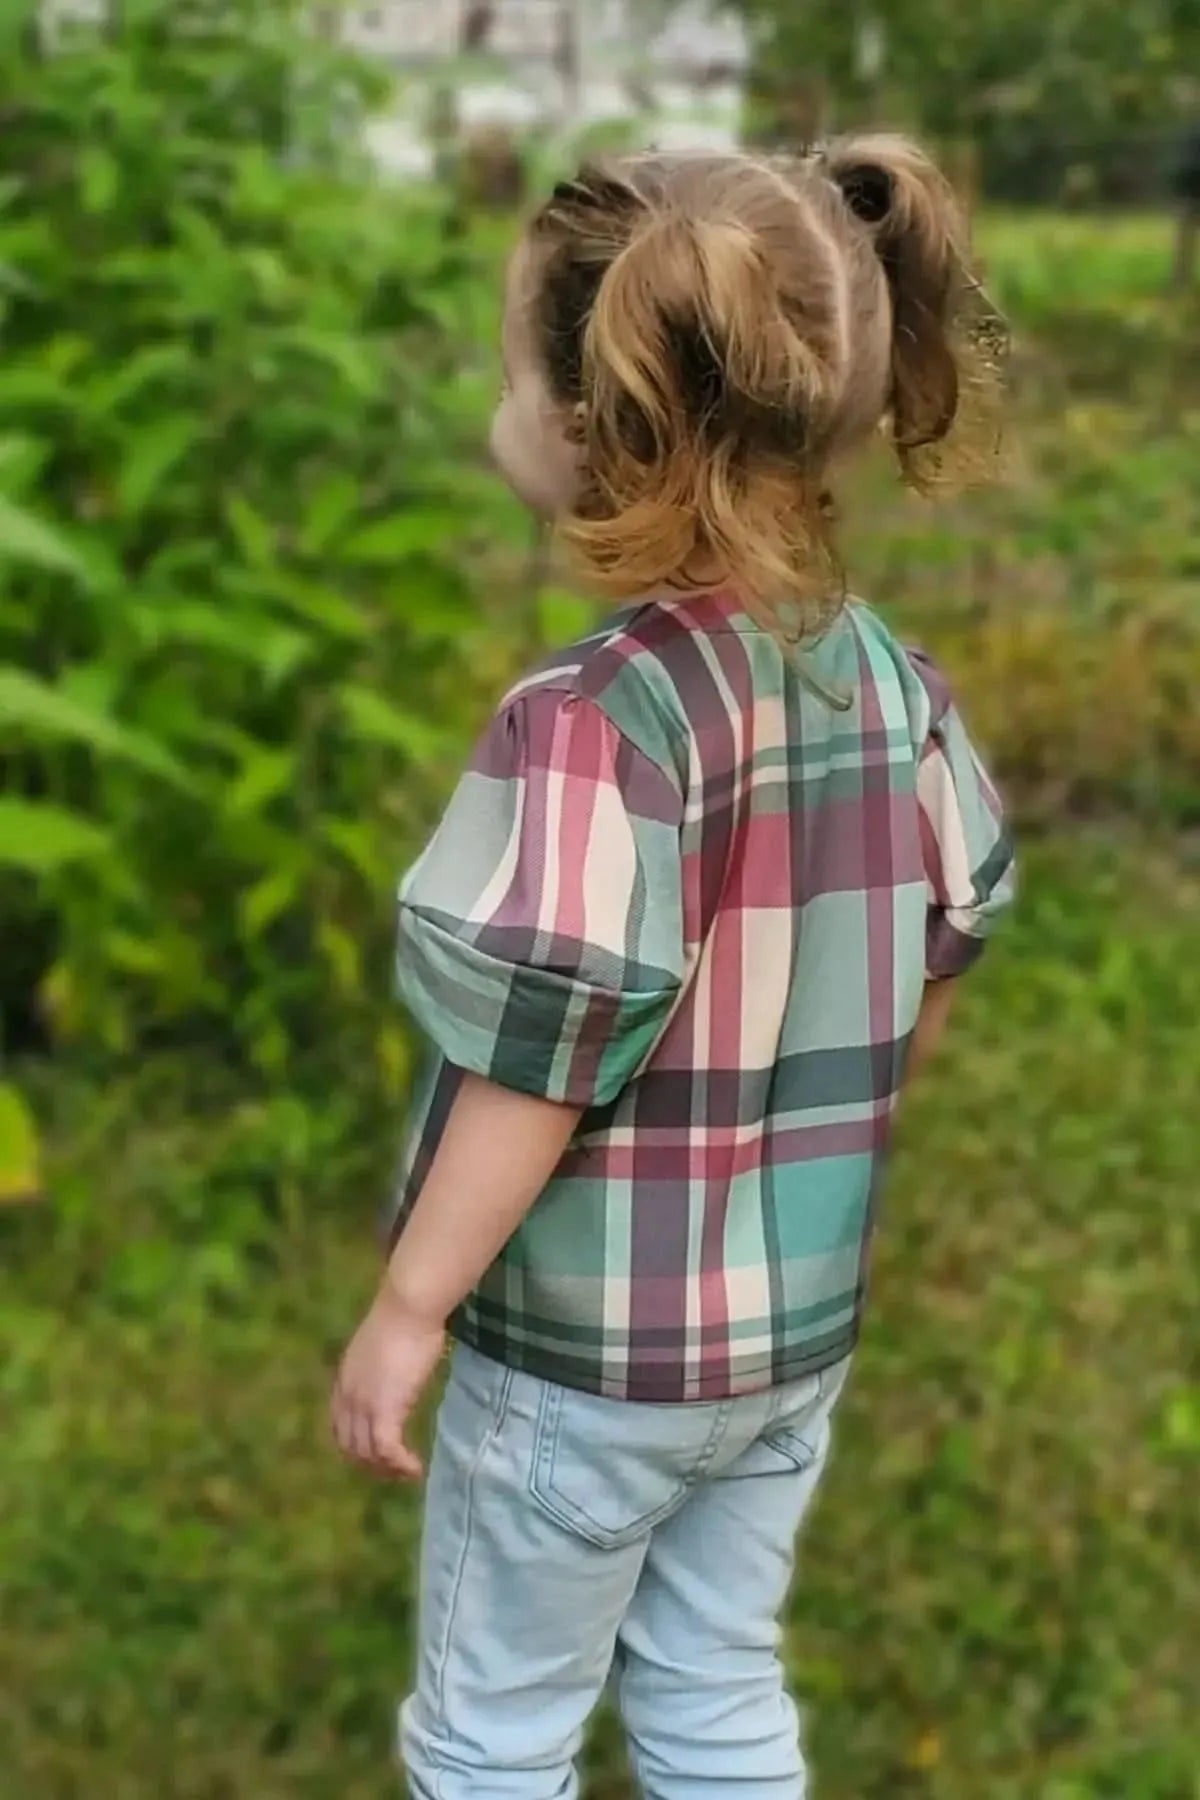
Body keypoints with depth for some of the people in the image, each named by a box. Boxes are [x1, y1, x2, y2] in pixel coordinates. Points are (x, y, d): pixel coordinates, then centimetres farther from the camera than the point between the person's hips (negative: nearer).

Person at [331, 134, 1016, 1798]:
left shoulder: (599, 720, -26)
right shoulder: (892, 681, -4)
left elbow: (539, 1067, -23)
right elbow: (935, 971, 7)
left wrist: (406, 1313, -12)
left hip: (587, 1348, -6)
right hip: (802, 1323, 6)